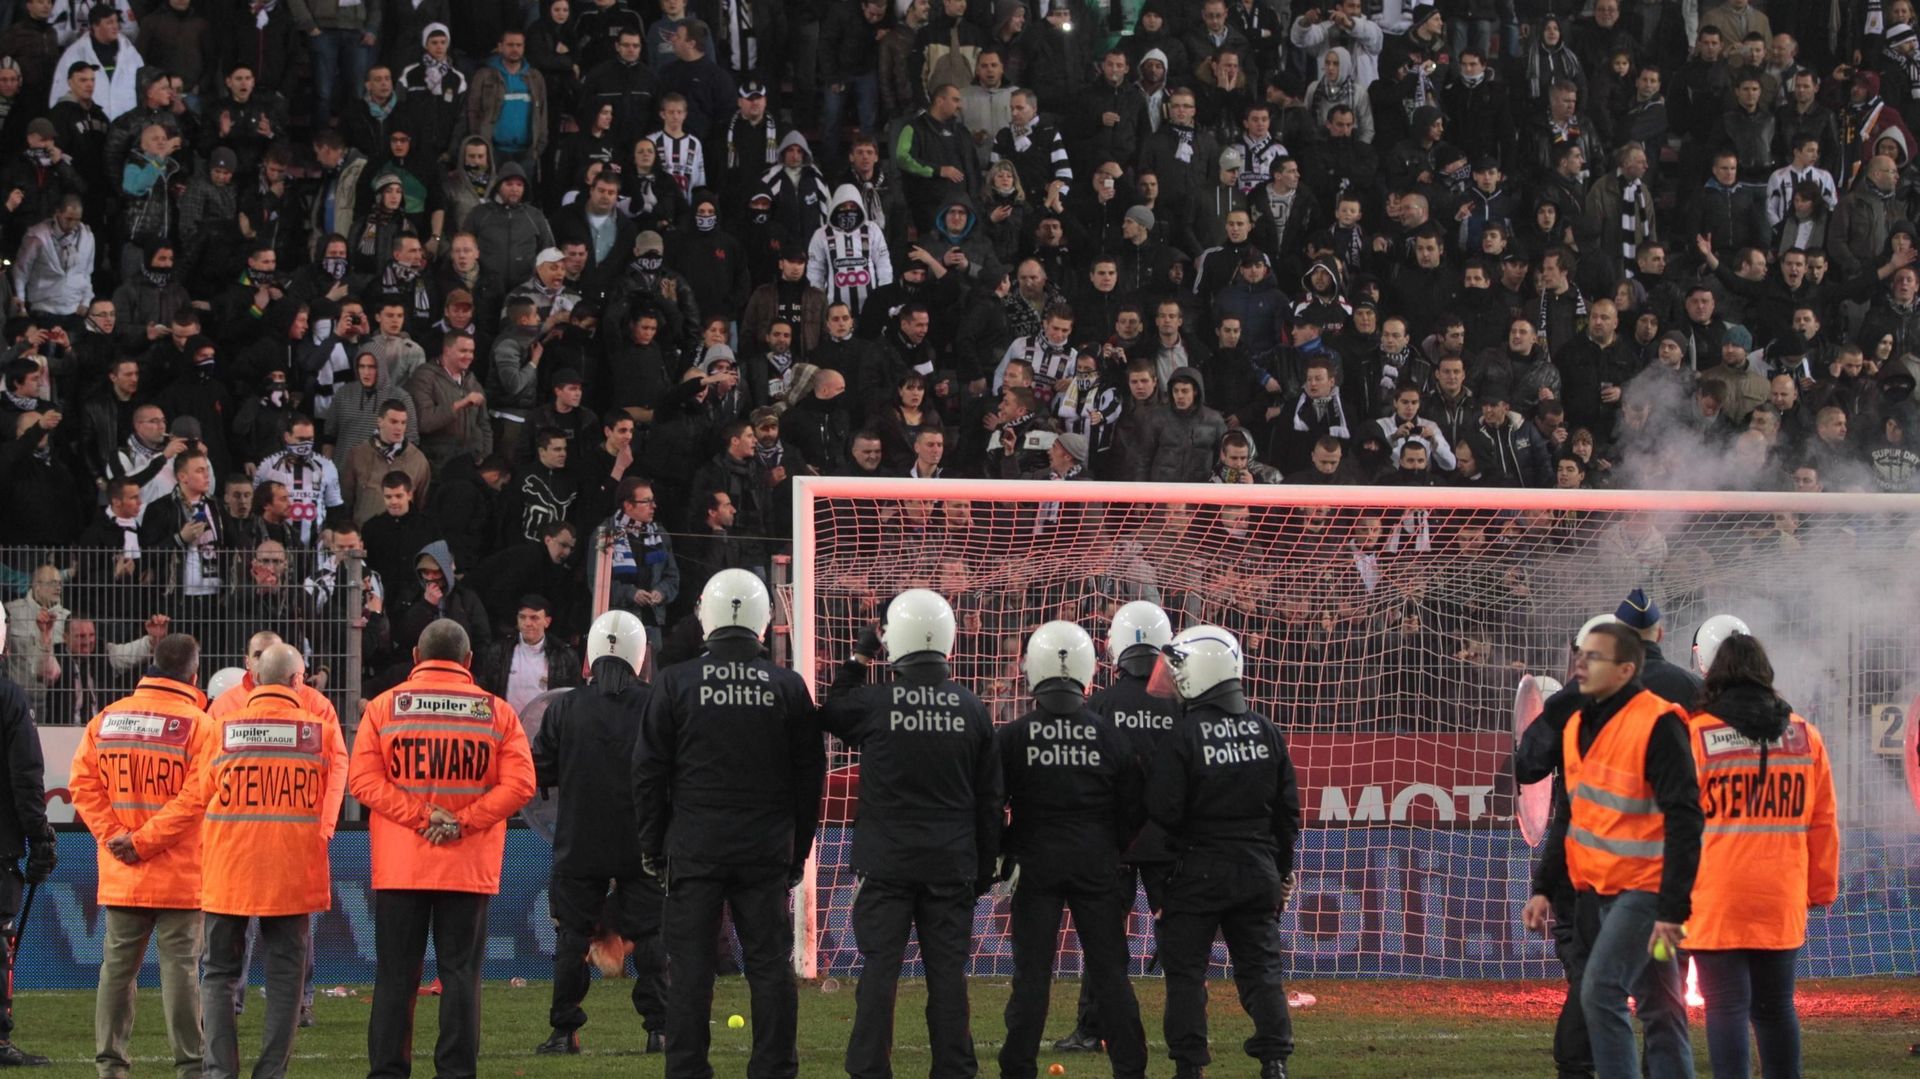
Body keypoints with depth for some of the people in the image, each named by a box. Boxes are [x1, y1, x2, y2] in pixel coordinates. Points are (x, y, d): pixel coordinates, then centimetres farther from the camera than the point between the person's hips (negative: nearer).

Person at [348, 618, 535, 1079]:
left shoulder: (384, 707, 1)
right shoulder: (497, 712, 2)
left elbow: (363, 778, -6)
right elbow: (519, 784, -6)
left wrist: (420, 814, -8)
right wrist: (465, 820, -7)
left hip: (400, 867, 0)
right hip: (470, 868, 0)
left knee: (396, 974, 5)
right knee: (461, 972, 3)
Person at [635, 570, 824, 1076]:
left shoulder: (677, 683, -3)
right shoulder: (788, 687, 2)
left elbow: (650, 772, 0)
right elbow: (810, 777, 6)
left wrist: (653, 845, 9)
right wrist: (798, 851, 15)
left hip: (694, 846, -1)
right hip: (766, 852, 1)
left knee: (690, 968, 1)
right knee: (770, 966, 5)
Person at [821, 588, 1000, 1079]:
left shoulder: (873, 703, -9)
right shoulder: (972, 709, 1)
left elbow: (831, 716, 15)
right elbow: (990, 799, 7)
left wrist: (857, 661, 21)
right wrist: (985, 865, 15)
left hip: (888, 860, -2)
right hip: (952, 863, 2)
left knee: (880, 968, 1)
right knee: (948, 970, 5)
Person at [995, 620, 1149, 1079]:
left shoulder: (1012, 737, -6)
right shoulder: (1110, 736, 0)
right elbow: (1131, 811, 5)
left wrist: (1001, 857, 5)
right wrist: (1124, 864, 15)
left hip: (1035, 864, -1)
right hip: (1097, 863, 1)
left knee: (1031, 972, 3)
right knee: (1110, 970, 6)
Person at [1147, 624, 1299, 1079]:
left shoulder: (1183, 734, -14)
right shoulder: (1265, 730, 3)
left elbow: (1163, 808, -16)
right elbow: (1288, 807, 8)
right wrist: (1283, 866, 18)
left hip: (1199, 868, -4)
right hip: (1257, 867, 4)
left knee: (1186, 971, 4)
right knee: (1261, 967, 10)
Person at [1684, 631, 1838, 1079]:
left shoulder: (1694, 737, -5)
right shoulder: (1805, 737, 6)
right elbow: (1823, 823, 10)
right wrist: (1821, 889, 19)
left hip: (1716, 903, -3)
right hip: (1782, 901, 3)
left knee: (1726, 1007, -3)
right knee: (1775, 1007, 13)